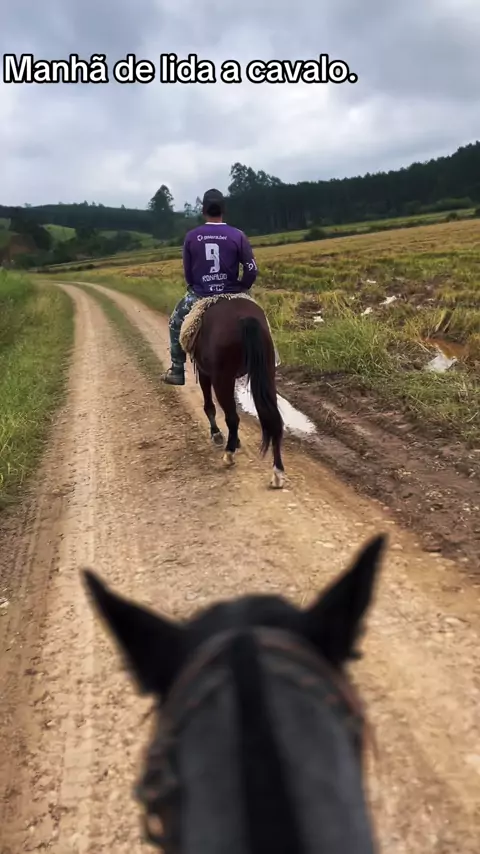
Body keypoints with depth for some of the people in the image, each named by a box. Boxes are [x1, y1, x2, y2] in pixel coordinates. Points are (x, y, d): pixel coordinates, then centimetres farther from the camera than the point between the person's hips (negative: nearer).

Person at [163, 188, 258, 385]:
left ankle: (177, 371, 27)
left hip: (199, 295, 1)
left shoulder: (191, 236, -4)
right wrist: (241, 288, 8)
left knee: (176, 323, 27)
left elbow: (187, 271, 5)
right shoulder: (237, 235, -8)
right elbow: (252, 270, -9)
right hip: (231, 295, 0)